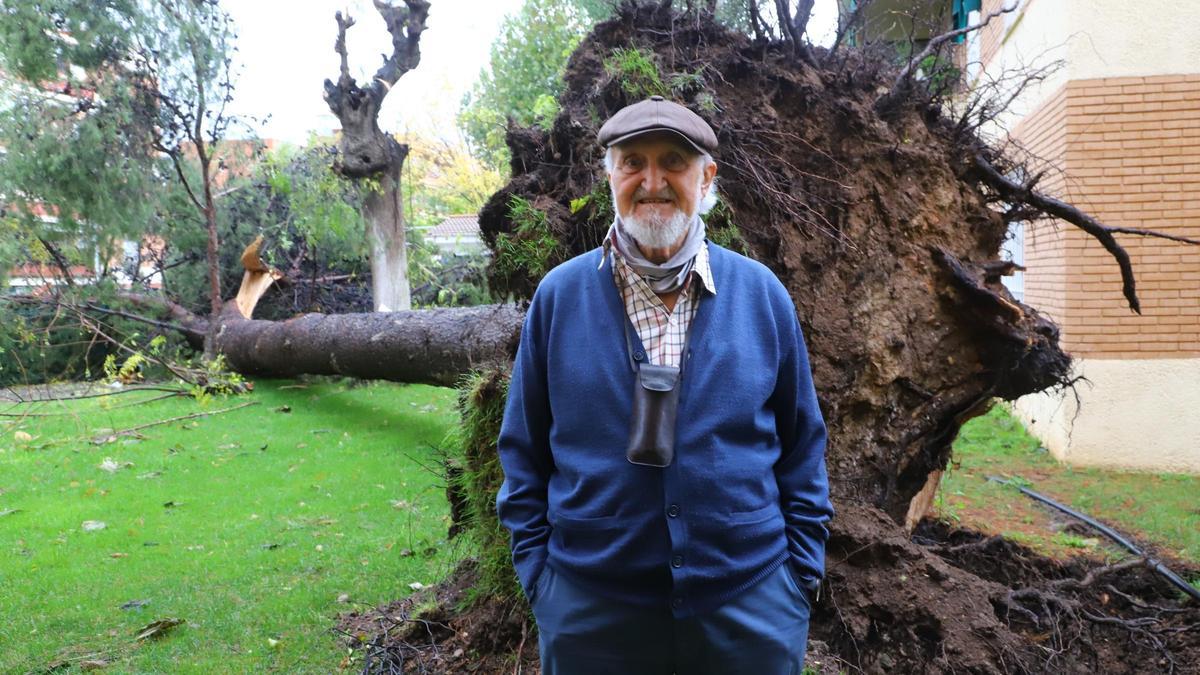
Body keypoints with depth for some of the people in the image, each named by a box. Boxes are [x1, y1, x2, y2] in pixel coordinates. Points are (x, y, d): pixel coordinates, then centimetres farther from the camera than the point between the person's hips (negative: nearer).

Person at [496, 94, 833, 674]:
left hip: (749, 604, 1)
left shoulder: (762, 293, -2)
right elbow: (524, 450, 3)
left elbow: (802, 448, 4)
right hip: (589, 609, 0)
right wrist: (537, 572, -1)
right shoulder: (558, 295, -3)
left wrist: (800, 575, 2)